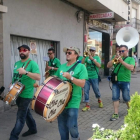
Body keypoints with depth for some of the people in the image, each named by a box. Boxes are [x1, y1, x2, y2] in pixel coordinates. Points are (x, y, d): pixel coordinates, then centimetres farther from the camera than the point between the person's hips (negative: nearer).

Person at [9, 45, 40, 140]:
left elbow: (38, 77, -24)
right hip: (17, 93, 8)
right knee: (26, 112, 20)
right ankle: (33, 129, 37)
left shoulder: (32, 63, -13)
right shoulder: (17, 63, 11)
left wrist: (25, 72, -34)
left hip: (26, 94, -8)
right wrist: (12, 84, 6)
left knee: (20, 116, -3)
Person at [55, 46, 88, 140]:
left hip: (73, 102, -5)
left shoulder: (81, 67, -6)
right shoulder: (61, 67, 11)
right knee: (62, 125, 12)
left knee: (72, 125, -2)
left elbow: (82, 84, -15)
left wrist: (70, 77, -24)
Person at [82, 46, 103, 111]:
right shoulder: (87, 57, 4)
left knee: (96, 90, 10)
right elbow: (82, 63, -8)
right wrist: (85, 57, -20)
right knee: (86, 91, 0)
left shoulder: (97, 57, 1)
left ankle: (99, 100, 38)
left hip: (94, 77, -1)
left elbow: (99, 65, -15)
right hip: (87, 77, 1)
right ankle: (87, 105, 8)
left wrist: (92, 59, -22)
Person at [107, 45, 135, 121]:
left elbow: (131, 68, -14)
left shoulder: (131, 59, 4)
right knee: (115, 98, 0)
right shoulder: (116, 58, 13)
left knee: (126, 98, 6)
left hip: (125, 81, -3)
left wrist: (122, 61, -18)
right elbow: (108, 66, 4)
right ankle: (116, 114, 5)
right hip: (115, 81, 3)